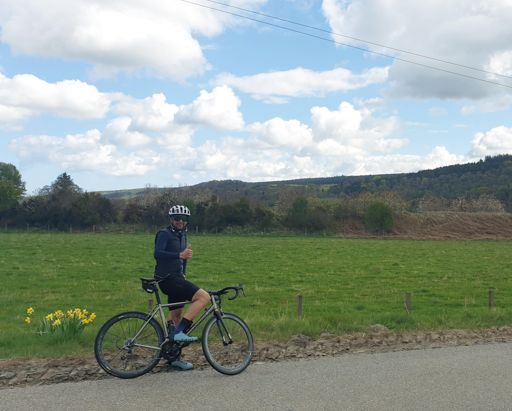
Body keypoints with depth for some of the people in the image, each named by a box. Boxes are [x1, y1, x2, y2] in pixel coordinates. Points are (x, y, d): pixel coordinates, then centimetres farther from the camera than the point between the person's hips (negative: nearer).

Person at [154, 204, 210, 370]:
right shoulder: (164, 234, -9)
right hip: (167, 279, -10)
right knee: (204, 297, -22)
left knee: (176, 317, 14)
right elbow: (158, 254, -25)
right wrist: (180, 255, -34)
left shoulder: (182, 235, 18)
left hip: (176, 279, 10)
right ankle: (179, 332, -22)